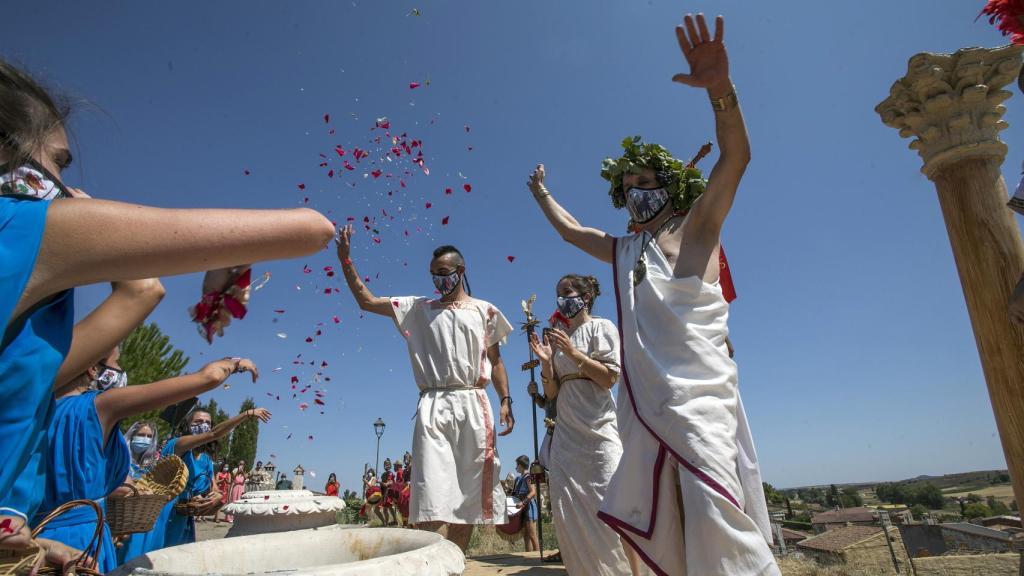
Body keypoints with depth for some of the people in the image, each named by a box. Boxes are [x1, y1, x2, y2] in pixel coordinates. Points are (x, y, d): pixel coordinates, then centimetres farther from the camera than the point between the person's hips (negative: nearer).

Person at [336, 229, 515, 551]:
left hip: (473, 405, 1)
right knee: (430, 500, -10)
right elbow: (366, 301, 13)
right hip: (433, 406, 0)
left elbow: (495, 361, 14)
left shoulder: (484, 311, 14)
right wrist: (346, 261, 6)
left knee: (468, 495, 4)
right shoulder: (419, 309, 16)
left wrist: (505, 401, 2)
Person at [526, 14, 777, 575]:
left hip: (698, 398, -6)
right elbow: (570, 229, 37)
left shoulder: (694, 230, 5)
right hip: (644, 404, 7)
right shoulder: (623, 250, 22)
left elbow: (735, 157, -9)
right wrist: (541, 193, 49)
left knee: (721, 528, -19)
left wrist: (720, 88, -24)